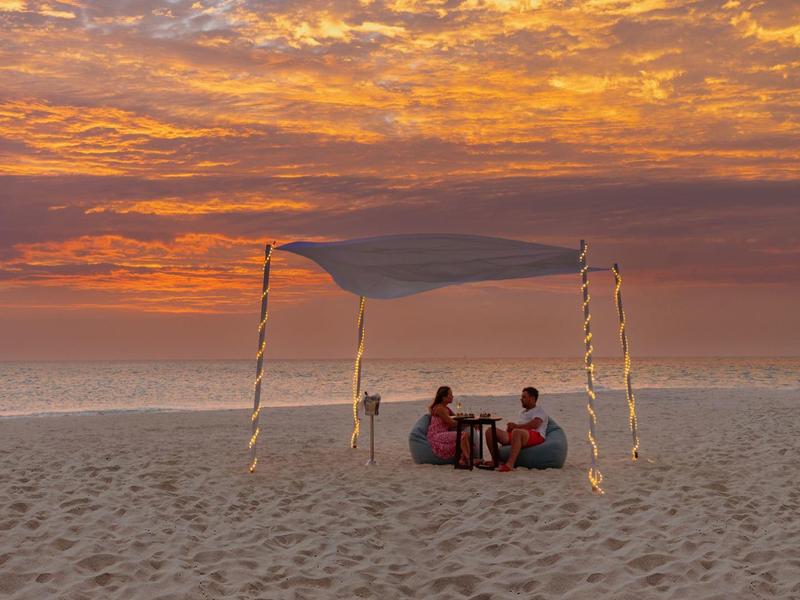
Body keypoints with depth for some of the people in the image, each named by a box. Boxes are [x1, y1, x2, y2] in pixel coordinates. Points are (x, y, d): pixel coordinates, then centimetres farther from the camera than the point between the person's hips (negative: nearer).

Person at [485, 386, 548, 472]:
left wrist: (516, 426, -10)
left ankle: (509, 464, -54)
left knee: (517, 432, -45)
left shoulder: (539, 410, 9)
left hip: (535, 436, -8)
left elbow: (534, 425, -12)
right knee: (490, 431, -7)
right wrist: (511, 427, 4)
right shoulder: (524, 411, 35)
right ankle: (495, 461, -7)